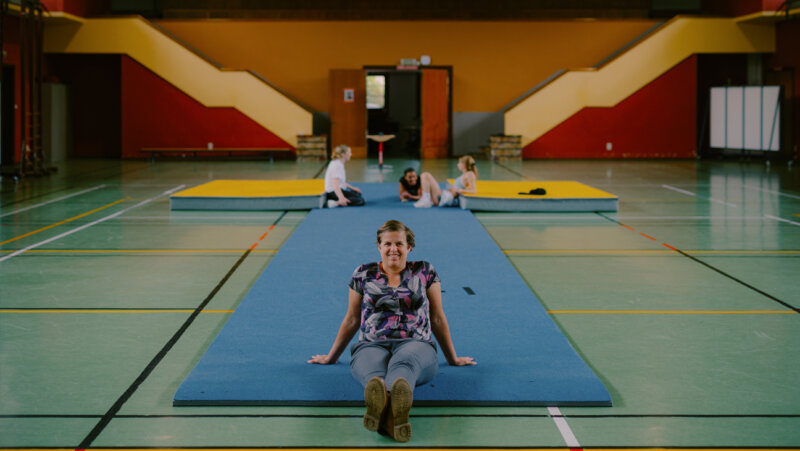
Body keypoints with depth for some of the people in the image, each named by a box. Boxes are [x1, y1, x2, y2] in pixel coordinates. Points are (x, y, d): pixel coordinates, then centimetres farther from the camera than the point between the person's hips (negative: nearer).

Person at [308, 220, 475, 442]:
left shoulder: (425, 272, 15)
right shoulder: (363, 274, 17)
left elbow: (438, 318, 22)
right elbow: (351, 320, 26)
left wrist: (453, 358, 26)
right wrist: (331, 357, 31)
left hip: (416, 344, -1)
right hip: (371, 345, 1)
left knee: (404, 362, -43)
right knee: (372, 369, -41)